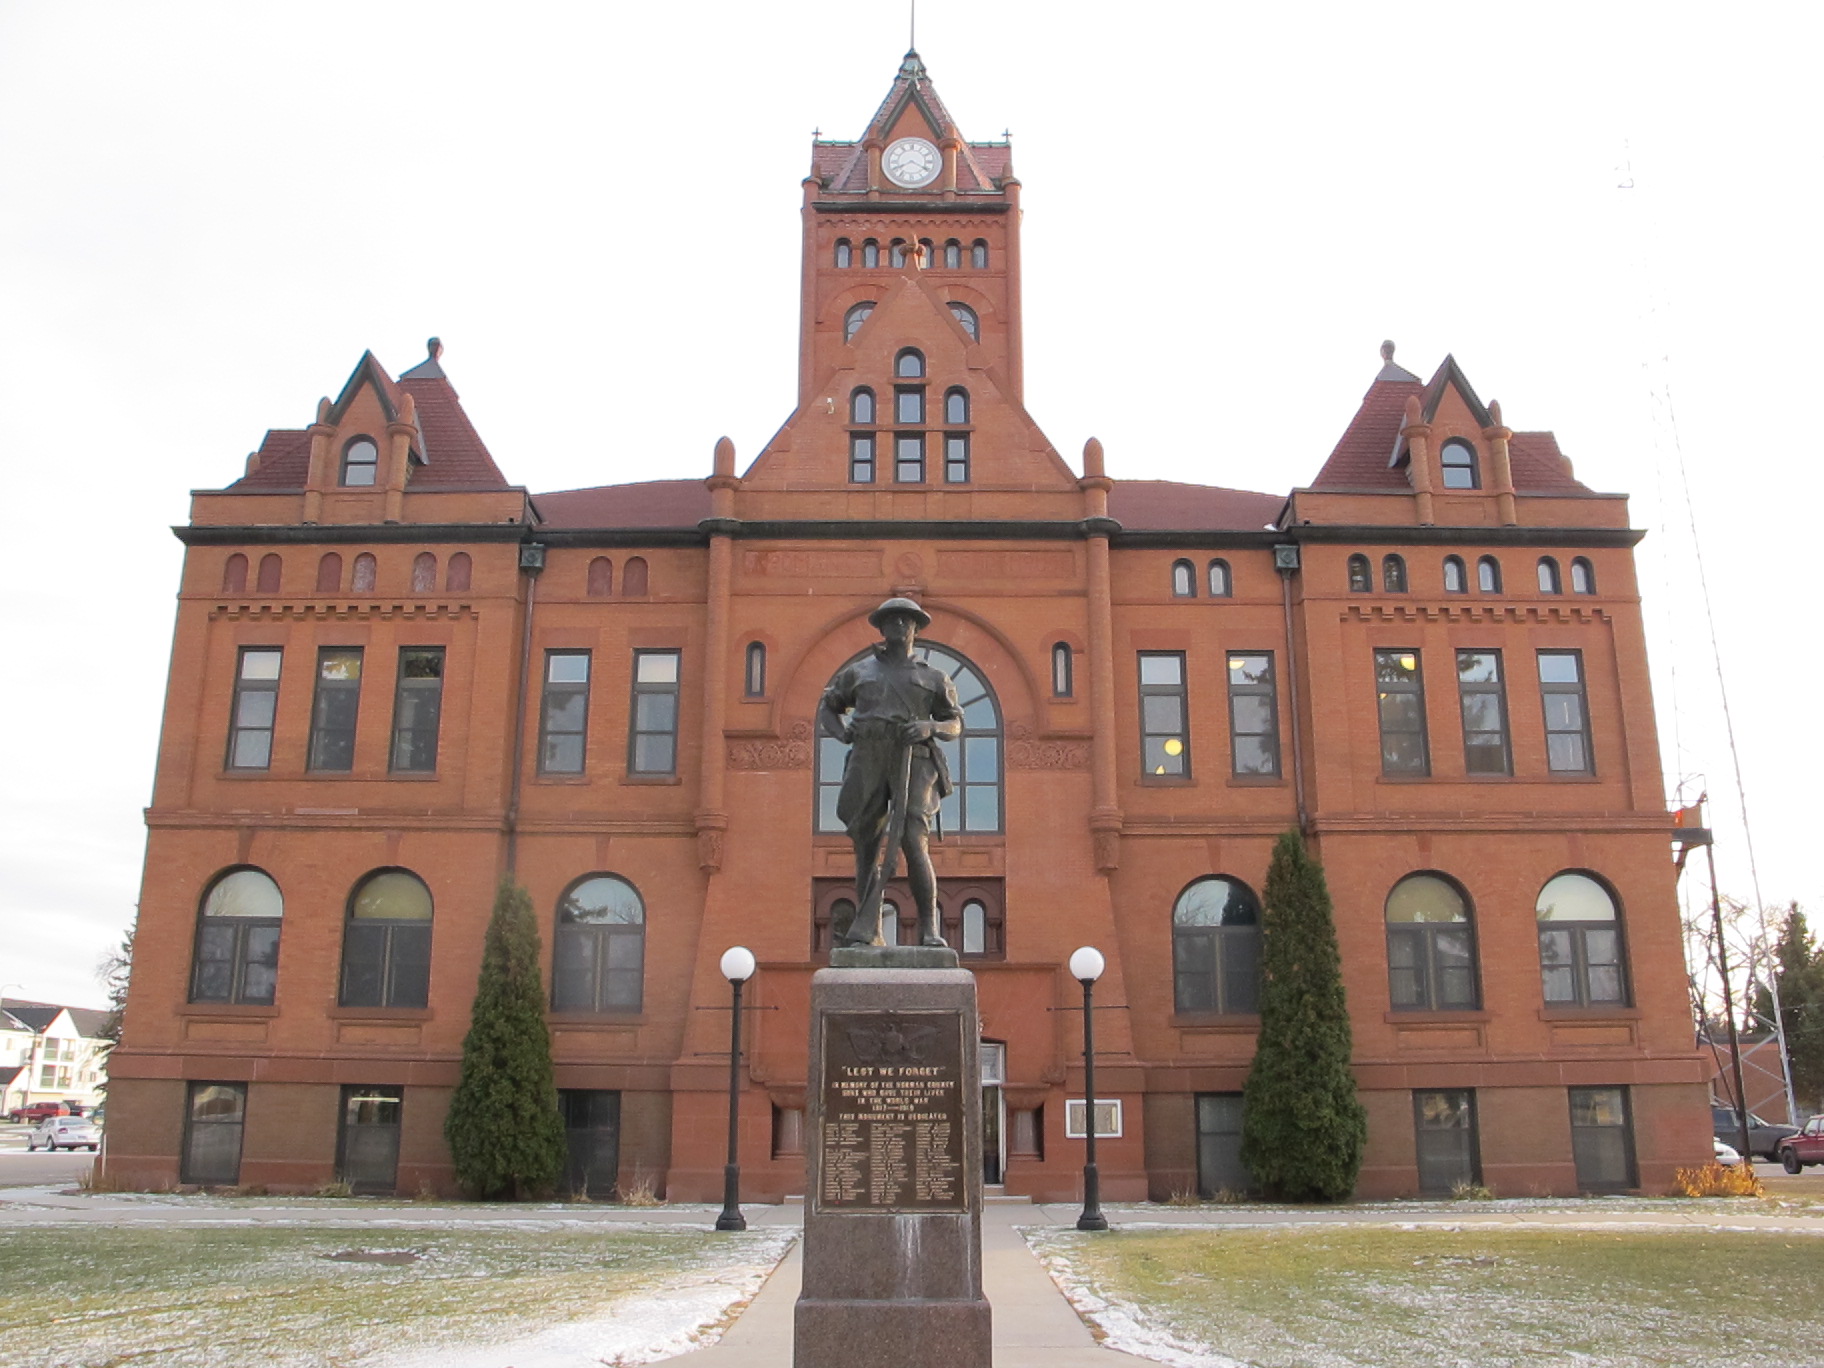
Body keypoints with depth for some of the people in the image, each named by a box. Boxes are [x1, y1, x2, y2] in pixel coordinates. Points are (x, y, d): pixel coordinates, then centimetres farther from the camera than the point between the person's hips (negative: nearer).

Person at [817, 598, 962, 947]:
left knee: (913, 843, -17)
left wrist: (930, 727, -6)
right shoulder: (858, 672, 20)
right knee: (868, 846, -1)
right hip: (868, 761, 2)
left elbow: (954, 725, 17)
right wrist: (841, 733, 7)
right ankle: (870, 932, 4)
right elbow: (826, 708, 29)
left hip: (913, 762, -2)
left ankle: (928, 930, -12)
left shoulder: (933, 678, 18)